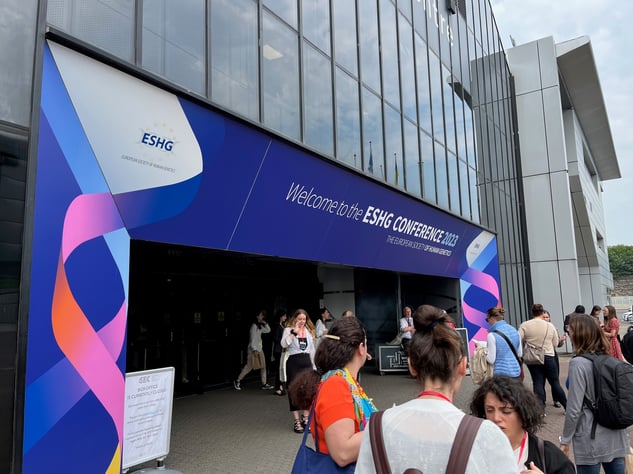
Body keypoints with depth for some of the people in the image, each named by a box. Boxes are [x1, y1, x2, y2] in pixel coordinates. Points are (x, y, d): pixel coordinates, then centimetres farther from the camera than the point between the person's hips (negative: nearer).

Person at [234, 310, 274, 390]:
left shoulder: (260, 326, 11)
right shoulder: (254, 326, -14)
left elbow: (268, 330, 20)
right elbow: (252, 339, -18)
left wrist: (265, 323, 5)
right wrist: (254, 350, -20)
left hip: (259, 349, 9)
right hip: (253, 350, -9)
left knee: (263, 367, 6)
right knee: (249, 366, -2)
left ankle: (264, 384, 9)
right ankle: (237, 381, 12)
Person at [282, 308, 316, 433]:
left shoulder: (309, 330, 14)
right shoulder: (288, 330, 0)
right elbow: (283, 344, -18)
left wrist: (313, 365, 16)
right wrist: (294, 332, -23)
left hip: (306, 361, 4)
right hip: (293, 362, -4)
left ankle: (305, 418, 21)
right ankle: (297, 421, 10)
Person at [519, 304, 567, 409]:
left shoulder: (525, 325, -7)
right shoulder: (550, 326, -3)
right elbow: (556, 344, 2)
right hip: (548, 357, 0)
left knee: (538, 383, 5)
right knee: (555, 383, 13)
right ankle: (567, 407, 23)